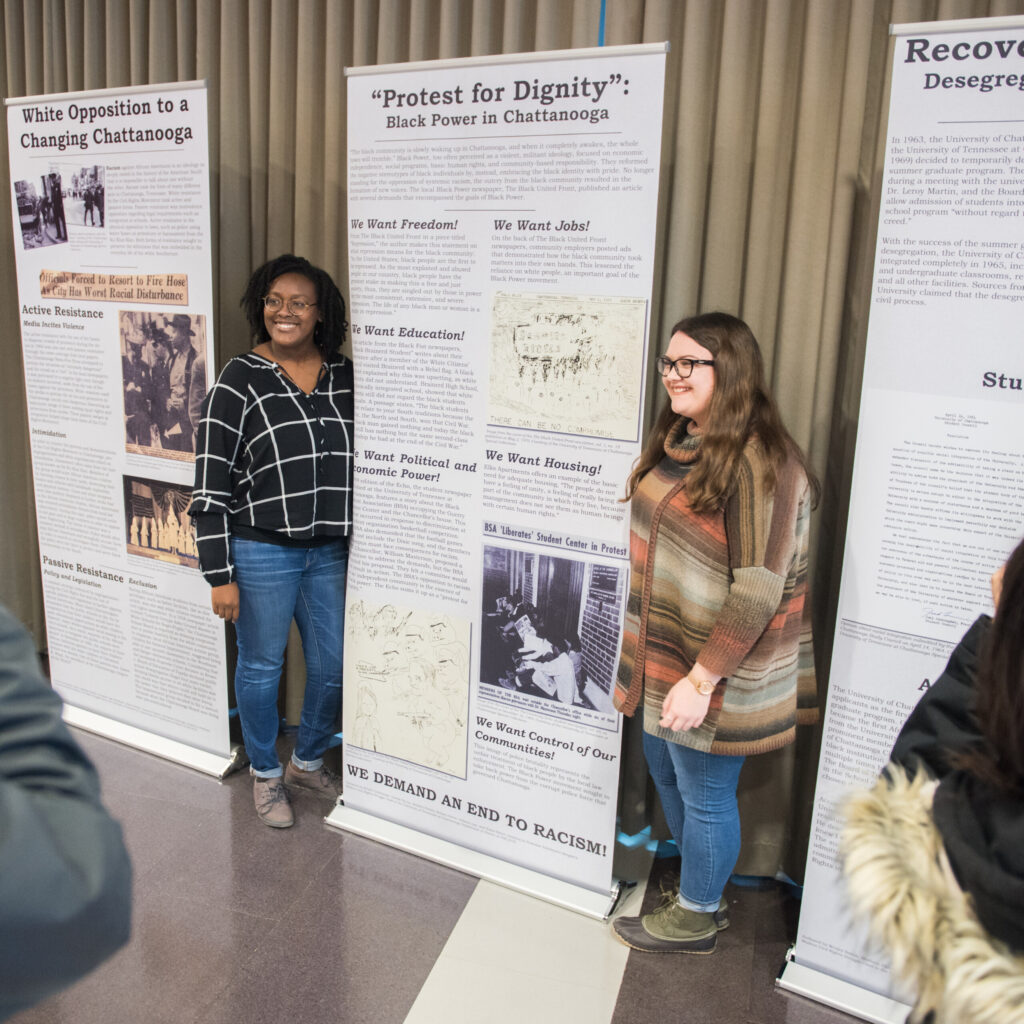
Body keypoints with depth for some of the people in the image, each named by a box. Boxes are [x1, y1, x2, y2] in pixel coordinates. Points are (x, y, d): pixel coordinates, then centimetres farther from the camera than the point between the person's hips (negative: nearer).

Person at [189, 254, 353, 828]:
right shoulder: (240, 382, -9)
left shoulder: (345, 377, 3)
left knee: (333, 665, 13)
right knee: (262, 667, 12)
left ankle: (309, 761, 39)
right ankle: (266, 773, 35)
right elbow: (211, 485, -10)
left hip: (330, 553, 4)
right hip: (260, 552, -4)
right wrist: (219, 576, -12)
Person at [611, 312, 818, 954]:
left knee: (705, 795, 11)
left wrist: (701, 679, -23)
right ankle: (701, 890, 47)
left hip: (717, 675, -9)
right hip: (663, 659, 9)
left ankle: (696, 918, 35)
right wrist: (644, 654, 19)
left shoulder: (757, 463, -22)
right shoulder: (677, 442, 7)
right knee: (669, 775, 23)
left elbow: (757, 593, -24)